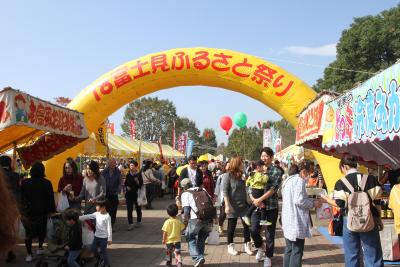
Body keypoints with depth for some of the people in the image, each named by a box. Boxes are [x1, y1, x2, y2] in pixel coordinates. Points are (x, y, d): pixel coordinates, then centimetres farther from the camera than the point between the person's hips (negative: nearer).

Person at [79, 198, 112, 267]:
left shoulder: (107, 216, -19)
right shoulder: (97, 214, 1)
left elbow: (109, 228, -17)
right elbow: (88, 216, 6)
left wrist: (110, 239, -17)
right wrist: (78, 218, 0)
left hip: (104, 237, -7)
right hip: (96, 236, 7)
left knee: (103, 251, 4)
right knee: (93, 249, 16)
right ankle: (99, 259, 42)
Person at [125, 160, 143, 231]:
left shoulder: (139, 175, -8)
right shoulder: (128, 175, 3)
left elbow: (141, 185, -10)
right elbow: (125, 183, 16)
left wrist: (137, 182, -28)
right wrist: (127, 187, -4)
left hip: (137, 194, -2)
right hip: (129, 194, 2)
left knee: (138, 209, 12)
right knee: (129, 210, -4)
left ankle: (138, 222, 30)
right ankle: (130, 224, -2)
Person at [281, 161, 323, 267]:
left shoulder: (288, 180, 16)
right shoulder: (299, 180, -13)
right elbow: (299, 200, -21)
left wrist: (310, 200, 17)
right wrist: (313, 203, -6)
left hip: (288, 220, 9)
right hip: (296, 221, -9)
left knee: (289, 249, 15)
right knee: (297, 251, -2)